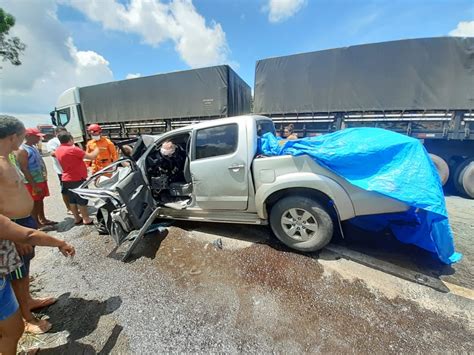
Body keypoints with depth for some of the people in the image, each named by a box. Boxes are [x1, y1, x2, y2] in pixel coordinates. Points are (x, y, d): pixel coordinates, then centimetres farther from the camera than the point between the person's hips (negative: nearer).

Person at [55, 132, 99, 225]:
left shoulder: (58, 150, 7)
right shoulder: (73, 149, -19)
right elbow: (91, 156, -20)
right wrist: (97, 150, -3)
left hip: (66, 179, 8)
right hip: (77, 179, -8)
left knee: (72, 200, 13)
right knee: (82, 200, 0)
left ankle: (77, 218, 23)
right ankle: (86, 219, 7)